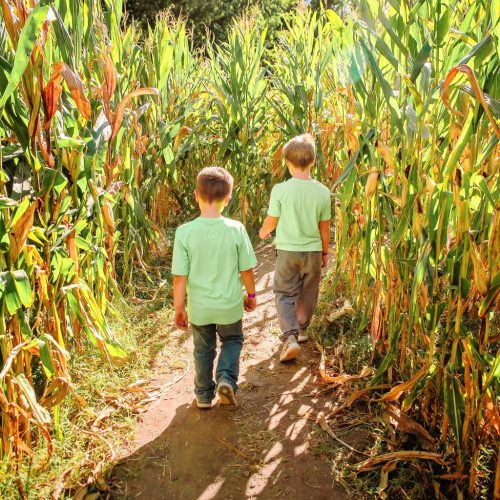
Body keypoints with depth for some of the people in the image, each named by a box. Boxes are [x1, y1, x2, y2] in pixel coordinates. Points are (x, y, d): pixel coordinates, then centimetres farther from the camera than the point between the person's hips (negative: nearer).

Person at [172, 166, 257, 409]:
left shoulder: (184, 232, -18)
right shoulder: (236, 229, -17)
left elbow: (179, 277, -13)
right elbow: (246, 269, -6)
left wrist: (179, 308, 1)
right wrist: (251, 294, 12)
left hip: (199, 307, 1)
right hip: (230, 305, 0)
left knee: (203, 349, 23)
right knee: (232, 340, 26)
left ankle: (204, 395, 35)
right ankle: (226, 378, 6)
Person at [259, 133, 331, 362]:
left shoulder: (280, 190, -16)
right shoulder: (323, 192, -8)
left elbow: (271, 221, -5)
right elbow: (324, 227, 0)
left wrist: (263, 232, 17)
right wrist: (325, 251, 15)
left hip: (288, 251, -2)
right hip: (313, 251, 3)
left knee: (284, 294, 8)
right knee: (307, 294, 19)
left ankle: (290, 337, -9)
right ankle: (302, 330, 38)